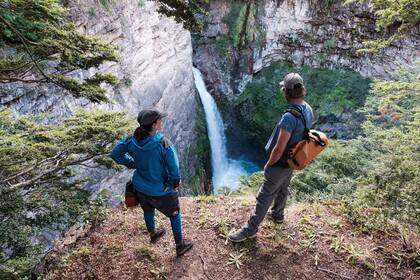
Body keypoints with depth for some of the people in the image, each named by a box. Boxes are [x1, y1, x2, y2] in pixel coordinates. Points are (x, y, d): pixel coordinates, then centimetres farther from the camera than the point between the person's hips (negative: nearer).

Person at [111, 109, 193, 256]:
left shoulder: (132, 140, -17)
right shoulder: (164, 144, -32)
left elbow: (115, 154, -2)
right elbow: (174, 169, -25)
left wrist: (132, 163, 3)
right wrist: (175, 185, -7)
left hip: (140, 188, 5)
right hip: (161, 191, -5)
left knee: (148, 210, 32)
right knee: (174, 214, 21)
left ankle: (153, 234, 60)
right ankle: (180, 246, 37)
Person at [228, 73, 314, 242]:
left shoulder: (290, 117, -34)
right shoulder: (308, 110, -5)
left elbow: (279, 148, -30)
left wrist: (268, 165, -14)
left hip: (281, 164, -8)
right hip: (294, 160, 9)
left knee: (264, 197, 3)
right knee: (282, 189, 28)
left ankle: (250, 230, 16)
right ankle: (278, 215, 51)